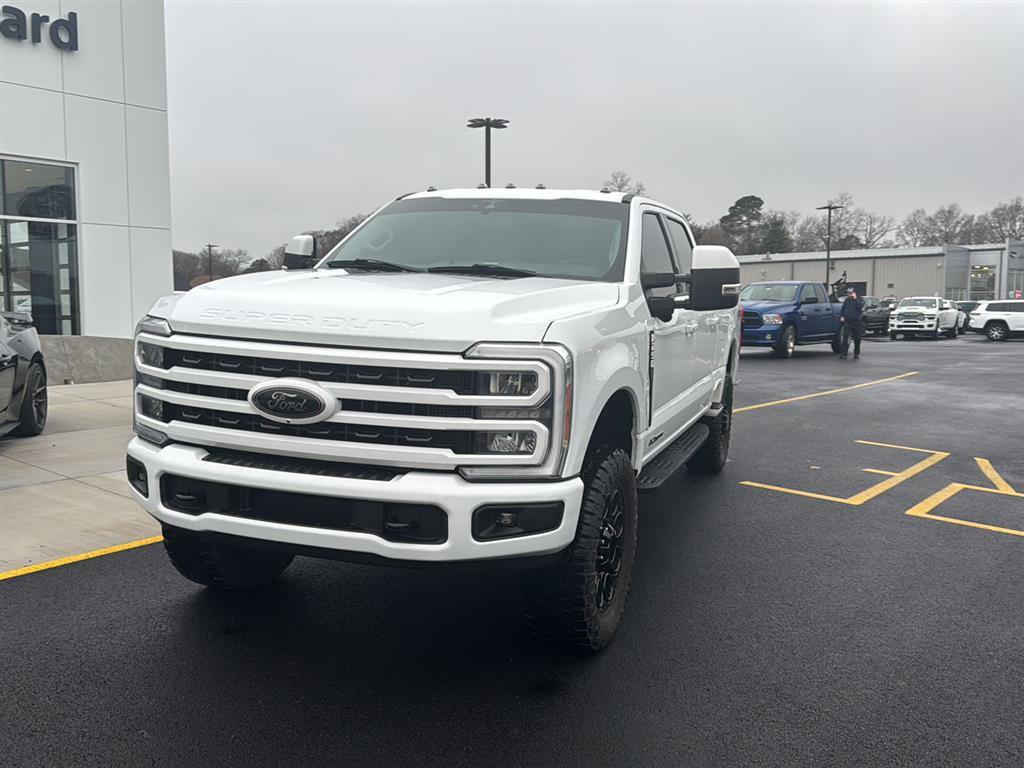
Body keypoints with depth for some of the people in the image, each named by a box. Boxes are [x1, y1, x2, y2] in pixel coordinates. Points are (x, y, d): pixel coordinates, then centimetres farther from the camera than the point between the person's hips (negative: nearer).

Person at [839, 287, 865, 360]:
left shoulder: (860, 299, 1)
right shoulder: (846, 300, 11)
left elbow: (860, 306, -20)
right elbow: (842, 309, 20)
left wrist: (855, 299, -16)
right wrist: (841, 316, 5)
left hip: (857, 323, -2)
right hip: (847, 322, 2)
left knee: (857, 340, 6)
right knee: (845, 339, -9)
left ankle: (856, 354, 18)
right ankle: (843, 354, -9)